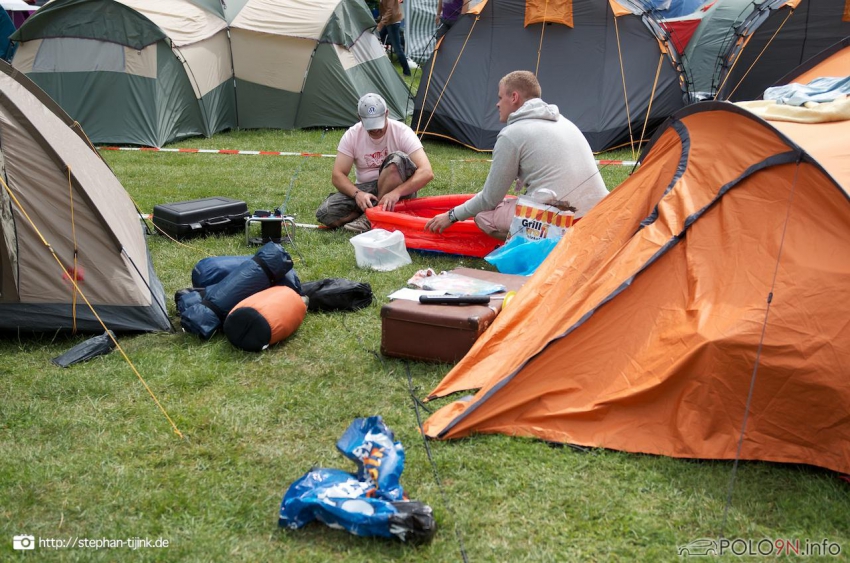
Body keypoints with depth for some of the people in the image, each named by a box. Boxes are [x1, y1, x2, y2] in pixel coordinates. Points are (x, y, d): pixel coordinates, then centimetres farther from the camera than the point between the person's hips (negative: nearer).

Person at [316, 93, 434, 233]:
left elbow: (426, 173, -25)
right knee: (325, 213, -23)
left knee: (398, 159, -34)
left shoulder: (402, 132, -16)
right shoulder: (352, 135, -7)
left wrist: (396, 192, -40)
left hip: (399, 190, -2)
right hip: (365, 189, 2)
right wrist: (357, 193, -29)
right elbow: (338, 175, -8)